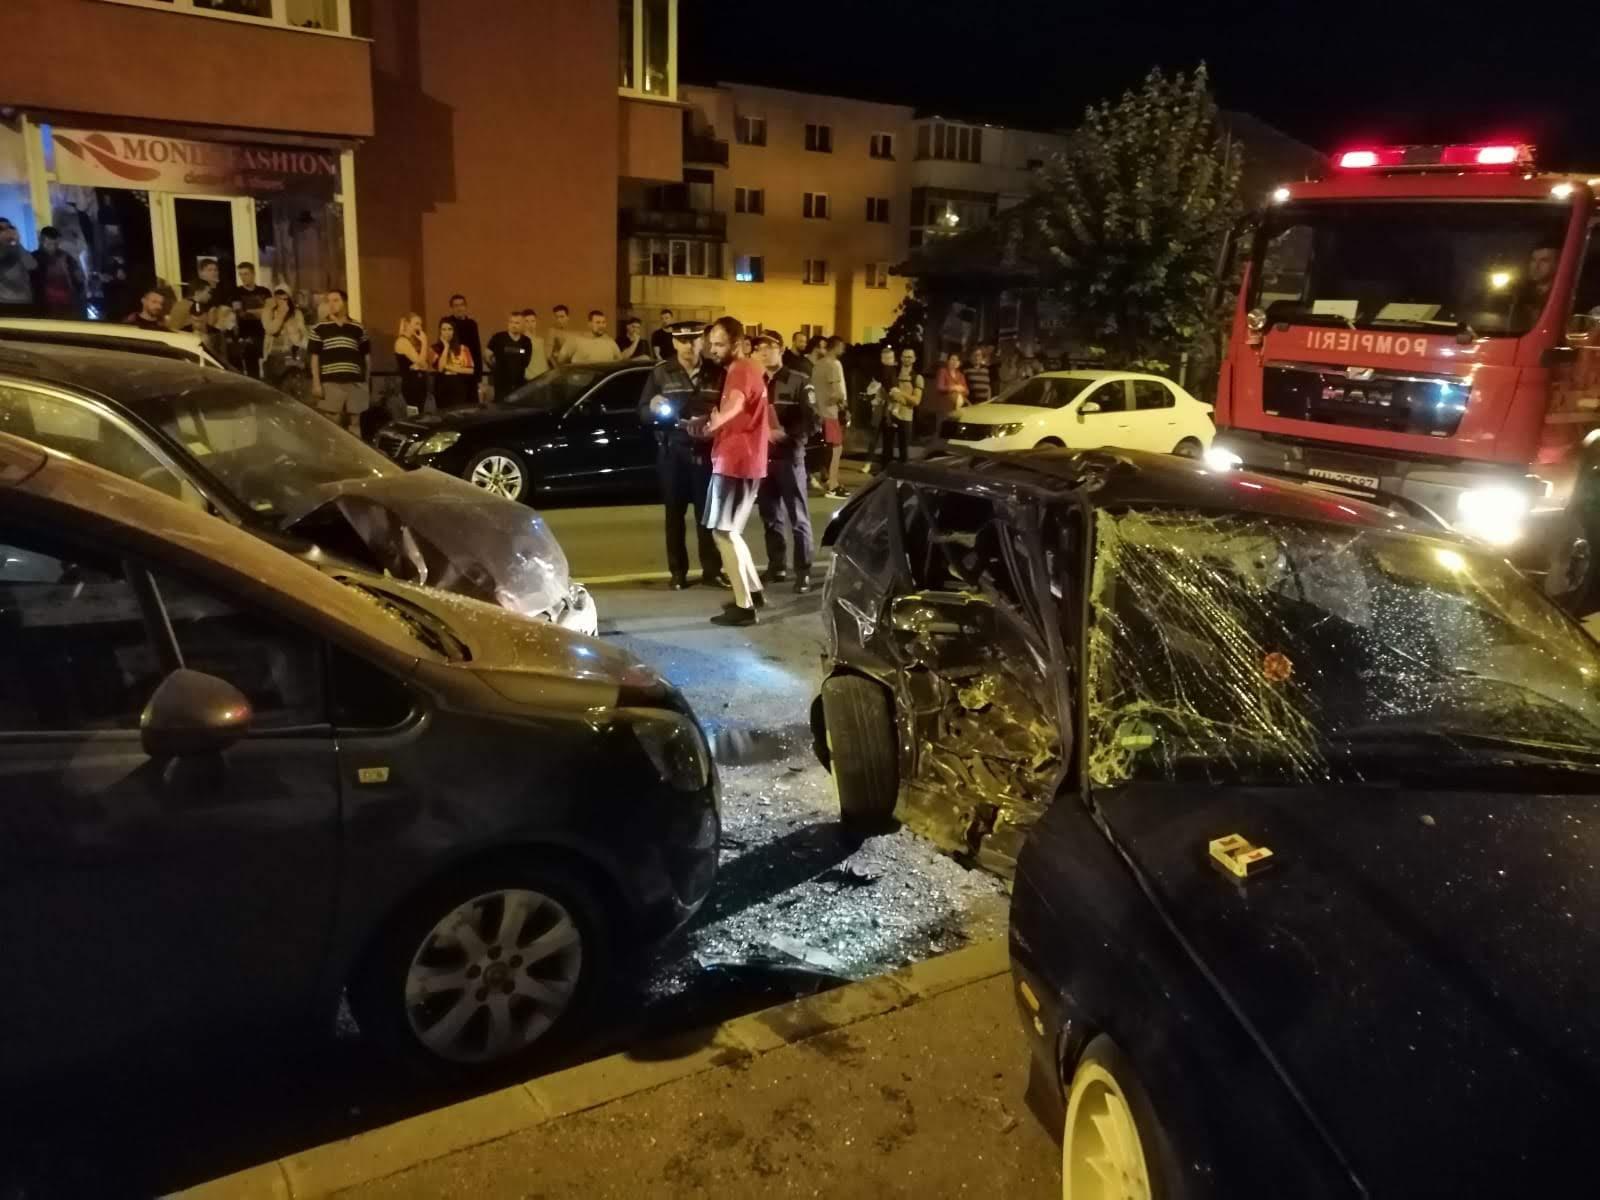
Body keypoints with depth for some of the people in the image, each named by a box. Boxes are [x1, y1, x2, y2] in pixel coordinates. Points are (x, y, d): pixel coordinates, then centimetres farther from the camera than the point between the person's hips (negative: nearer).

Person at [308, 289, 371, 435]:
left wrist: (367, 381, 9)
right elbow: (315, 357, 5)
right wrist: (316, 383, -4)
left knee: (355, 427, 7)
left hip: (355, 384, 2)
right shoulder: (320, 328, 6)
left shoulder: (358, 328, 10)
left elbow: (366, 355, 15)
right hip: (330, 384, -2)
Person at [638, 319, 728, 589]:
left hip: (705, 450, 0)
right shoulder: (661, 372, 4)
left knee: (708, 513, 1)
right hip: (672, 450, 0)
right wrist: (653, 408, -19)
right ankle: (678, 572, 11)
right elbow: (642, 411, 3)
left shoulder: (716, 373, 6)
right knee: (674, 513, 4)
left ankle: (712, 570, 9)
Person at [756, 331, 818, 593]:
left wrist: (785, 434, -19)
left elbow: (812, 421, -8)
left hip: (789, 456, -4)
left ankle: (803, 572, 2)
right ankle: (776, 567, 20)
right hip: (762, 456, 4)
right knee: (770, 517, 10)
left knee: (798, 518, -1)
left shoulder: (799, 381, 0)